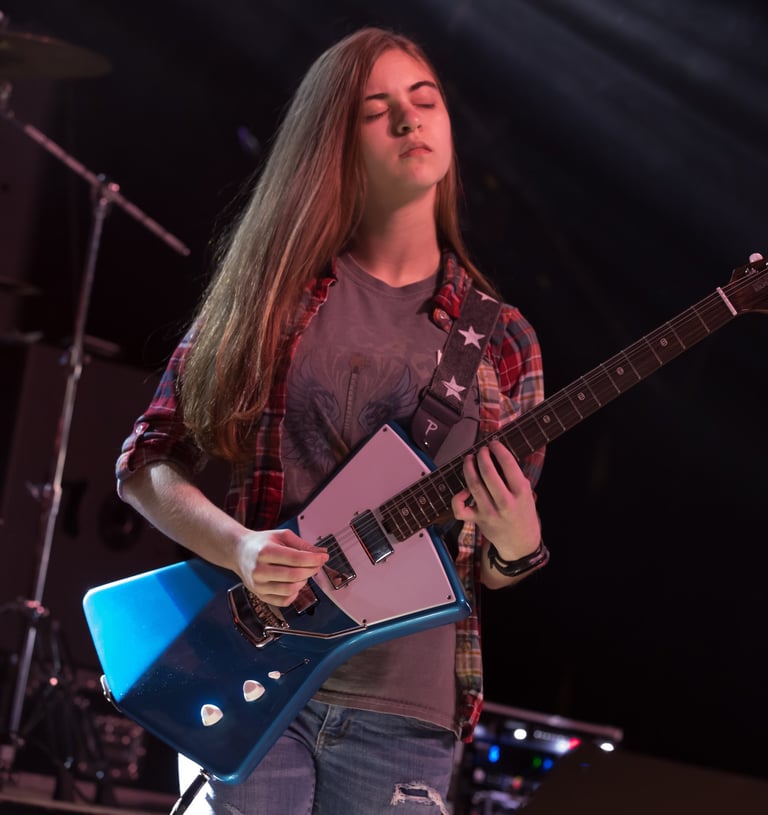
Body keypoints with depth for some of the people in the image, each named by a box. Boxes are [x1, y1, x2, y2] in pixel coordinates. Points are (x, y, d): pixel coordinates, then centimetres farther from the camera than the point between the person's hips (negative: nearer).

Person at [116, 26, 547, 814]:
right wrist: (238, 548, -14)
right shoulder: (273, 285, 4)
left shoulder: (502, 342, 8)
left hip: (404, 712, 2)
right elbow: (146, 460, 4)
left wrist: (514, 546, -12)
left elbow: (491, 570, 12)